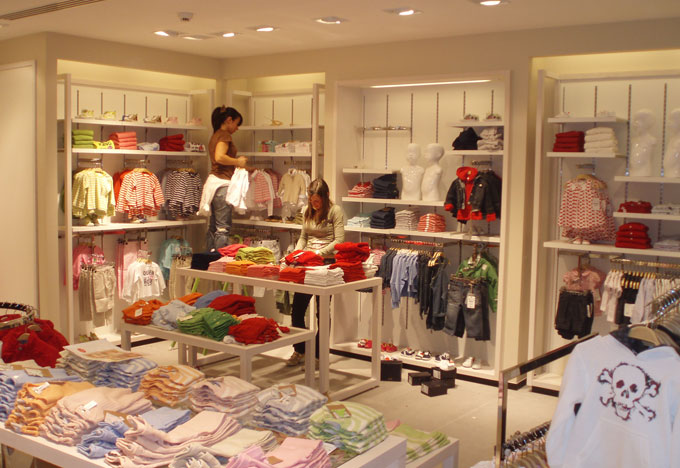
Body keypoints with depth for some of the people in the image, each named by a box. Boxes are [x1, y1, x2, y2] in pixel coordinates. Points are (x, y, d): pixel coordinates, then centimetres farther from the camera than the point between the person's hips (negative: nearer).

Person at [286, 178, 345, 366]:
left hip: (327, 262, -6)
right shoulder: (307, 211, 14)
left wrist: (320, 252, -20)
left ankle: (320, 354, 13)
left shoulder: (335, 211, -6)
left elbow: (339, 240, -11)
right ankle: (299, 351, 19)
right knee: (297, 306, 4)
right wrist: (297, 252, 0)